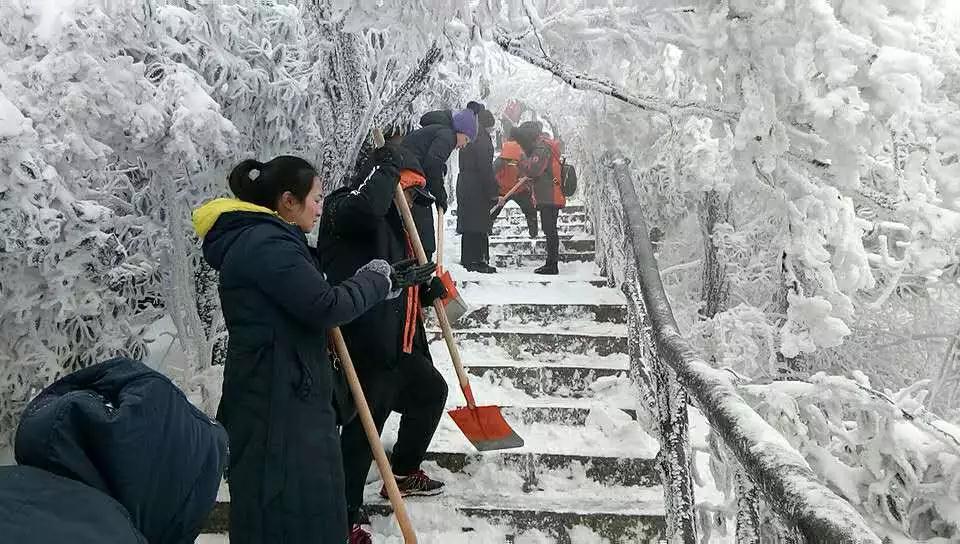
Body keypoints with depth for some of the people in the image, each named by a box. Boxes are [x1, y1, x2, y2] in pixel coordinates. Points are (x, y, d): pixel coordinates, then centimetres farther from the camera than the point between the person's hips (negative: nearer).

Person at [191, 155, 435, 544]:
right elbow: (325, 306, -22)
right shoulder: (266, 244, -17)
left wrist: (386, 284, 16)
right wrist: (374, 279, -5)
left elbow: (310, 302, 20)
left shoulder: (264, 239, 17)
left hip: (290, 394, 11)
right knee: (282, 511, -4)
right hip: (275, 400, -11)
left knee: (314, 501, 18)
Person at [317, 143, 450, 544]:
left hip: (400, 346, 11)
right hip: (368, 347, -11)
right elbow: (366, 206, -35)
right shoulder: (346, 205, -8)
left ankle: (404, 473, 42)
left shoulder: (393, 222, 21)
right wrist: (388, 167, -18)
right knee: (363, 429, -8)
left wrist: (426, 291, 10)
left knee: (432, 391, 26)